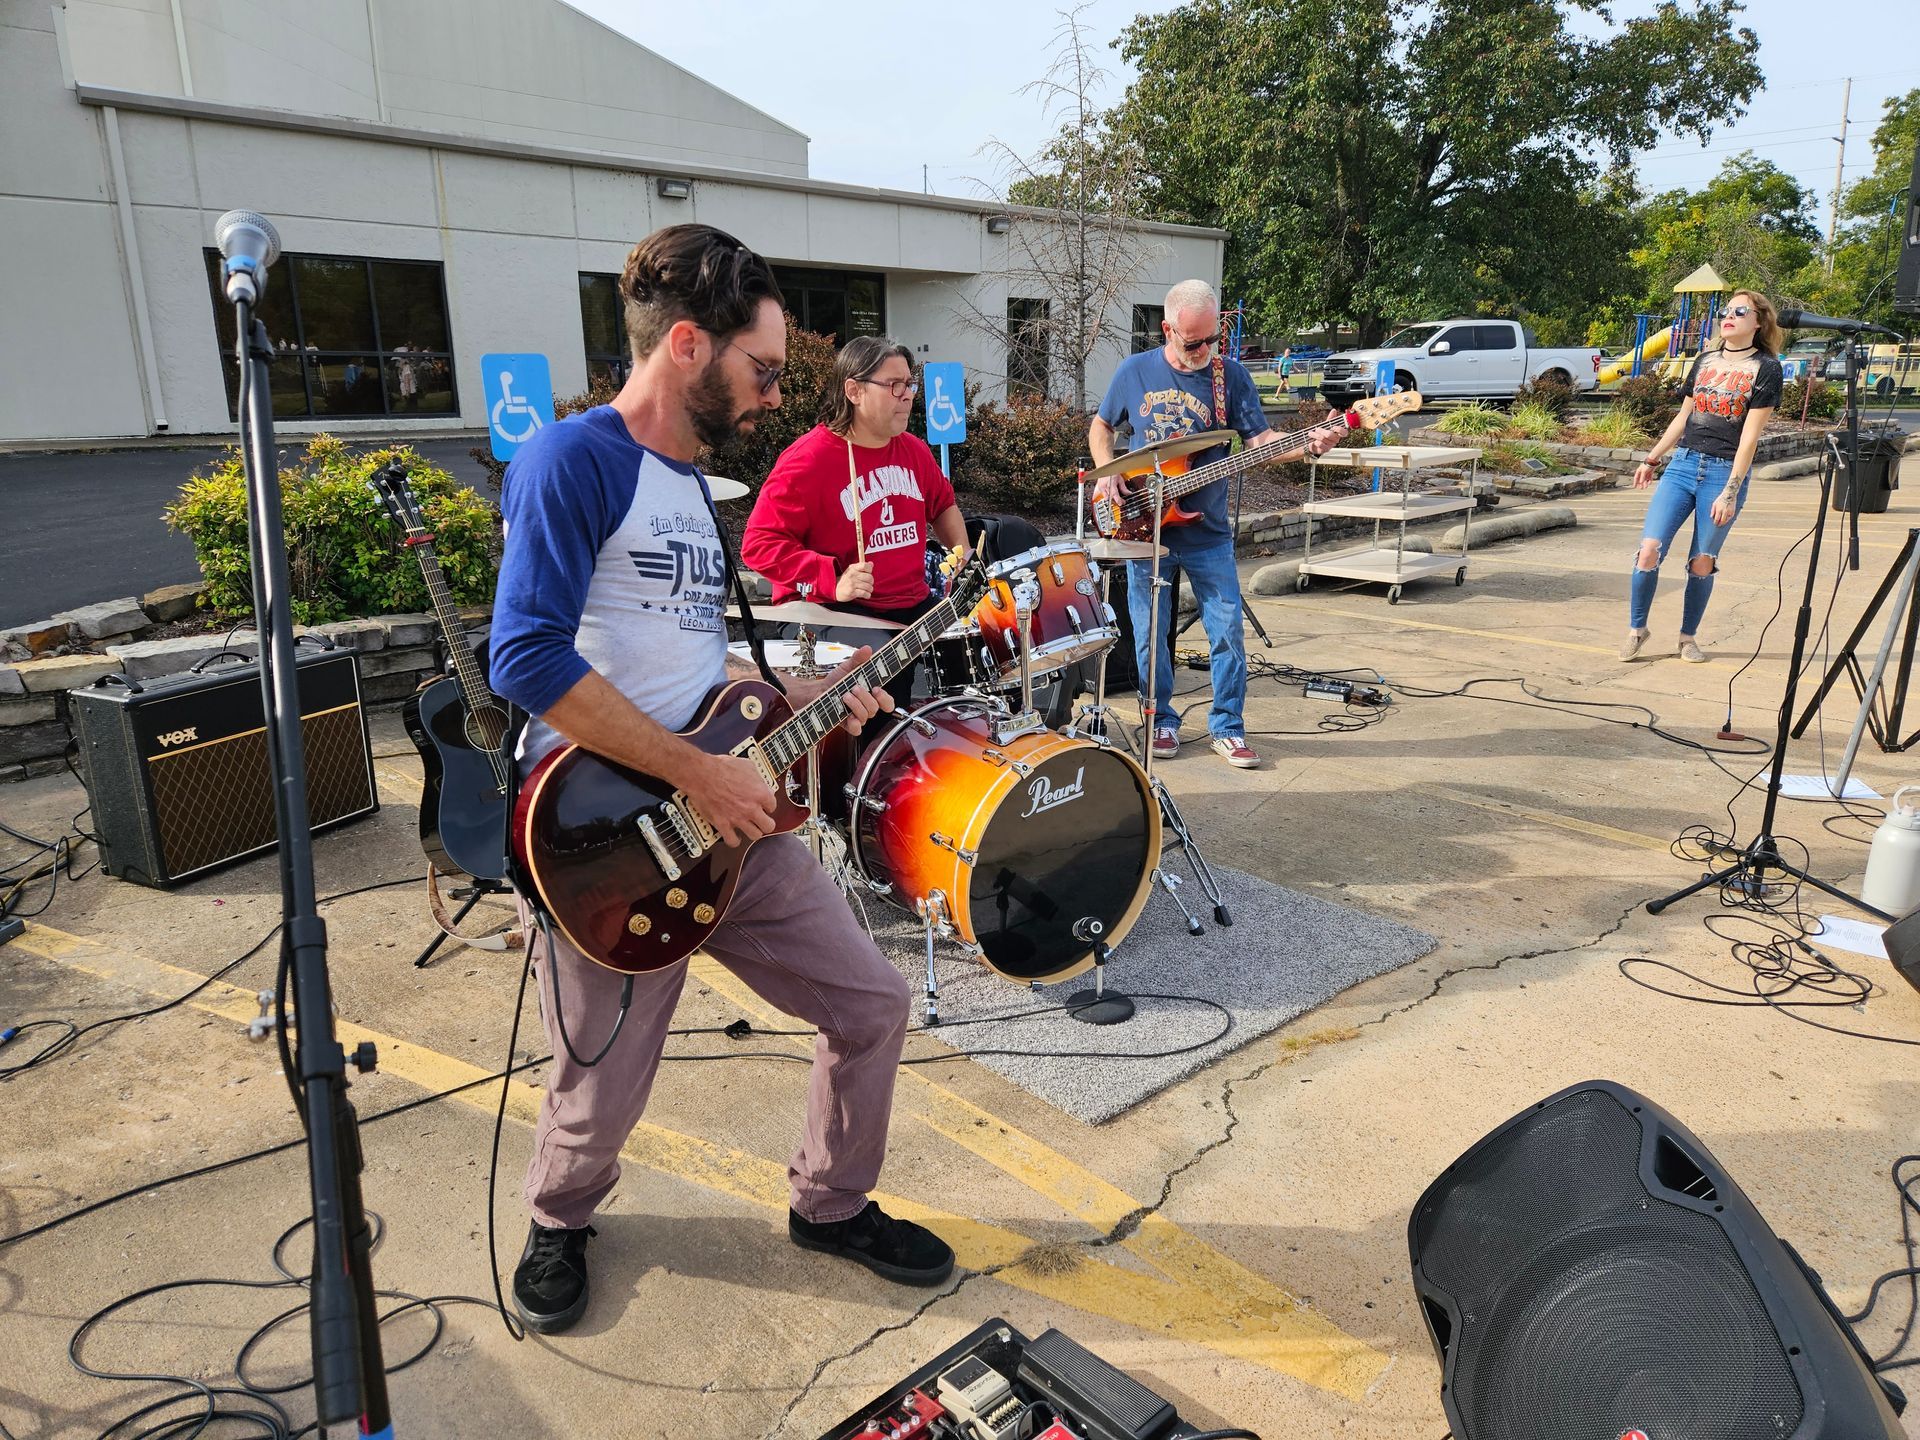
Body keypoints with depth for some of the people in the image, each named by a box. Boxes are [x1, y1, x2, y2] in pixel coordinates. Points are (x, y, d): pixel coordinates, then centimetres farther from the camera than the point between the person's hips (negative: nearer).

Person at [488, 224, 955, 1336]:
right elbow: (530, 659, -24)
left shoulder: (691, 483, 15)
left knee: (874, 1004, 9)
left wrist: (804, 695, 11)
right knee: (600, 1104, 7)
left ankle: (834, 1205, 34)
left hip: (729, 822, 8)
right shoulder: (575, 459, -13)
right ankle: (560, 1224, 43)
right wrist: (698, 773, -22)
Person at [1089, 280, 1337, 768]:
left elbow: (1259, 440, -6)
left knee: (1228, 632, -2)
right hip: (1144, 529, 0)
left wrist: (1307, 445, -24)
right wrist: (1107, 473, -4)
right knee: (1149, 635, 6)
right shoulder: (1134, 372, 0)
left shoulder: (1231, 375, -1)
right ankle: (1161, 721, 23)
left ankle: (1227, 727, 13)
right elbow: (1101, 426, 13)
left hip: (1208, 533, 0)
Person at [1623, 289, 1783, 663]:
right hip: (1683, 464, 3)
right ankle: (1637, 629, 6)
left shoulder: (1765, 368, -2)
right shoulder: (1705, 360, 13)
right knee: (1649, 549, -10)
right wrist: (1651, 460, 19)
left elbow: (1750, 435, -9)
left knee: (1702, 562, 1)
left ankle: (1688, 637, 17)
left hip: (1725, 472, -3)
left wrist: (1730, 492, -14)